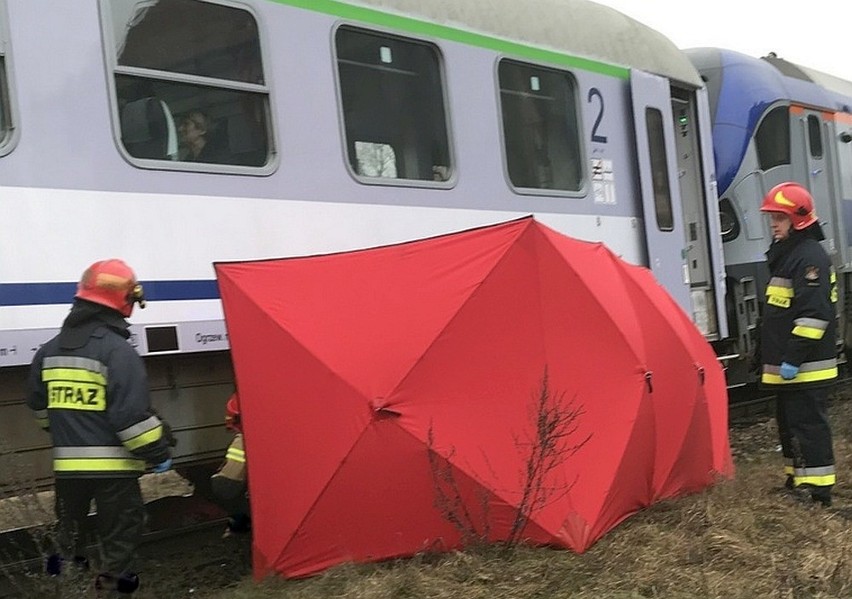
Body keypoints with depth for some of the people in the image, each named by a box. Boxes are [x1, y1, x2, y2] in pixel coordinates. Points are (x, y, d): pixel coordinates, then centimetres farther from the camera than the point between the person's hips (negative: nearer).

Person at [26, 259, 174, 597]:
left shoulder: (50, 350, 7)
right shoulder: (117, 350, -16)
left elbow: (38, 404, 18)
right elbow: (132, 413, -20)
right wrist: (158, 452, -9)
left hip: (67, 464, 6)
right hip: (112, 465, -6)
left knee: (70, 532, 23)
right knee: (119, 535, 6)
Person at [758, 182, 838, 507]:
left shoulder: (811, 257, -15)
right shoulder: (784, 255, 17)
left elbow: (814, 313, -22)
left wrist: (793, 358, -24)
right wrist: (774, 359, 25)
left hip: (806, 369, -10)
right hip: (786, 366, 10)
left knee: (808, 424, -7)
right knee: (788, 423, 17)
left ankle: (817, 488, -3)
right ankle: (797, 480, 28)